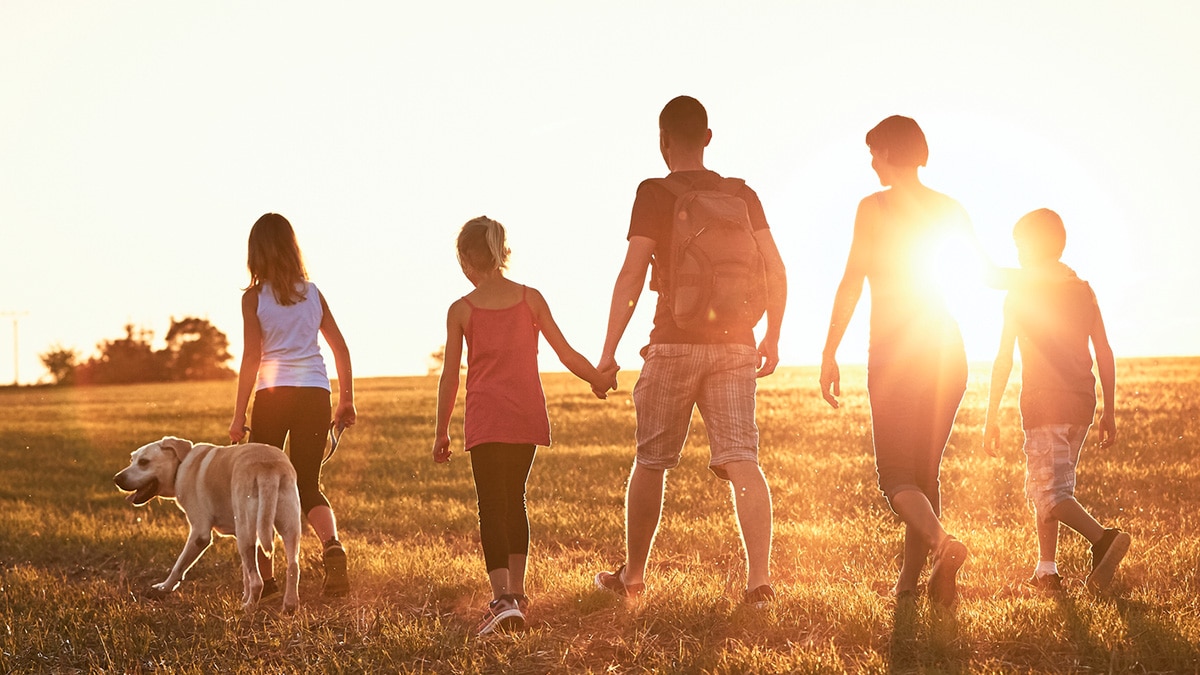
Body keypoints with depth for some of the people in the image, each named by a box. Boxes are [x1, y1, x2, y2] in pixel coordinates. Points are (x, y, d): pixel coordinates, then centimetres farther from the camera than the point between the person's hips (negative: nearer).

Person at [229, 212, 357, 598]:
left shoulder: (254, 298, -2)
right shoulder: (312, 293, 9)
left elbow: (252, 359, -7)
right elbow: (341, 349, 9)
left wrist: (238, 416, -4)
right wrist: (347, 400, 17)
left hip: (272, 394, -3)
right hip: (315, 393, 3)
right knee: (307, 485, 8)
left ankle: (264, 577, 14)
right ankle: (332, 545, -21)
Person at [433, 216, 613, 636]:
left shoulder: (461, 310, -2)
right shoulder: (530, 299, 3)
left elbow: (449, 378, 0)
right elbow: (566, 354, 4)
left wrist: (442, 433, 9)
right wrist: (600, 380, 22)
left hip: (485, 420, -3)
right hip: (527, 414, 3)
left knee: (492, 508, -4)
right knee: (514, 499, 19)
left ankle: (504, 599, -18)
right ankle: (516, 592, 24)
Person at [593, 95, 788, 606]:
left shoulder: (654, 194, -4)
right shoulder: (741, 195, 8)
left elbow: (632, 274, -10)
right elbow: (775, 271, 5)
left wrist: (609, 351, -8)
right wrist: (772, 338, 15)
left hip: (675, 343, -3)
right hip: (734, 344, 3)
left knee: (650, 462, 11)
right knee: (740, 460, -2)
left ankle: (632, 575, 23)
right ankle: (759, 577, -14)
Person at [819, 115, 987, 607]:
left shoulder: (874, 207, -6)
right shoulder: (950, 210, 7)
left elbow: (852, 282, -11)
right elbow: (985, 273, 12)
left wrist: (829, 353, -8)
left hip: (894, 354, -5)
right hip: (947, 352, 5)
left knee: (895, 475, -1)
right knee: (925, 470, 14)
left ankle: (942, 543, -27)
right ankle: (910, 581, 15)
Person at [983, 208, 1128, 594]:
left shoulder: (1021, 293, -3)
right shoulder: (1083, 291, 11)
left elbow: (1003, 359, -5)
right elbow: (1105, 354, 10)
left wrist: (992, 417, -2)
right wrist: (1109, 412, 15)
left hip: (1043, 403, -6)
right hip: (1082, 402, 6)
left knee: (1049, 493, -7)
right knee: (1042, 486, 16)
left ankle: (1102, 537, -29)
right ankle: (1046, 571, 15)